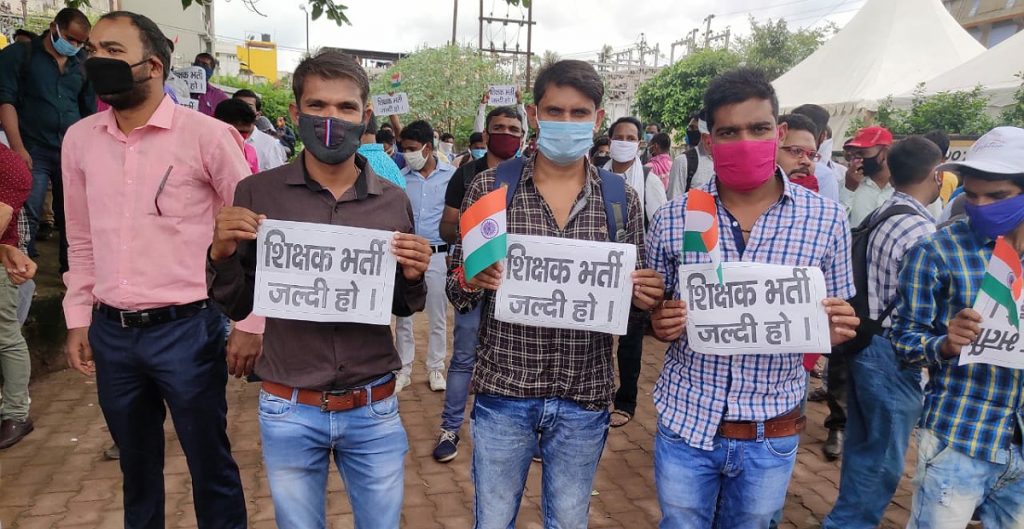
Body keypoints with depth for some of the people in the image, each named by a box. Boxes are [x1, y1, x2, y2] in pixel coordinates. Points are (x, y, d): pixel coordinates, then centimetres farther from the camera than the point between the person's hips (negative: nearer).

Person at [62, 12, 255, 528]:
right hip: (111, 332, 5)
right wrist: (78, 319, 12)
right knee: (136, 464, 21)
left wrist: (250, 324, -8)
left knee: (210, 463, 9)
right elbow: (81, 239, 15)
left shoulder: (206, 135, -9)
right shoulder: (79, 139, 6)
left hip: (186, 329, -5)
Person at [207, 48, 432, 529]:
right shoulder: (257, 194, -7)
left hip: (374, 411, 1)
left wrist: (413, 277, -15)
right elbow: (234, 306, 1)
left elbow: (403, 308, 6)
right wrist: (222, 254, -18)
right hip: (288, 412, 0)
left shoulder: (393, 201, -3)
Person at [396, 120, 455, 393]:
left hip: (437, 254, -2)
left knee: (438, 316, 9)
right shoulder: (401, 177, 1)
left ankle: (435, 369, 23)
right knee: (403, 315, 8)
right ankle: (404, 370, 21)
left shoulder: (451, 175, -4)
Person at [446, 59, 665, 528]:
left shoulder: (623, 199, -1)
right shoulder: (489, 187, -5)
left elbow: (636, 294, 7)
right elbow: (456, 289, -1)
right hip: (503, 394, -1)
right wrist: (471, 281, -23)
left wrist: (646, 297, -15)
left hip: (585, 400, 1)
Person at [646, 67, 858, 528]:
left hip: (771, 436, 1)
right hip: (684, 424, 0)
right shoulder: (672, 220, -7)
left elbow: (835, 320, 4)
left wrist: (836, 329, -18)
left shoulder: (827, 220, -6)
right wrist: (661, 324, -17)